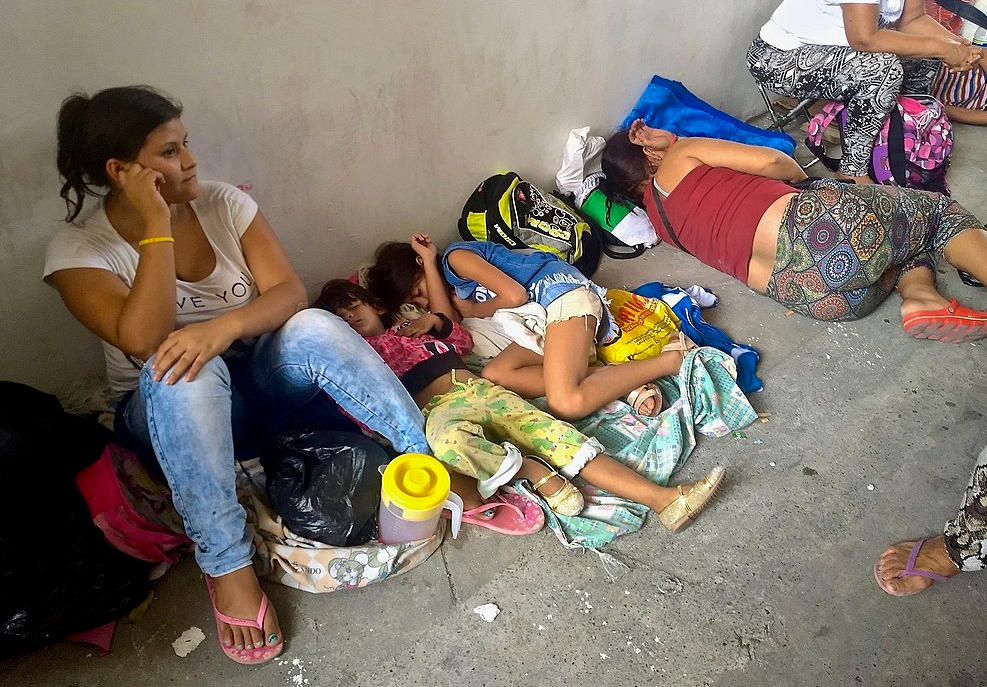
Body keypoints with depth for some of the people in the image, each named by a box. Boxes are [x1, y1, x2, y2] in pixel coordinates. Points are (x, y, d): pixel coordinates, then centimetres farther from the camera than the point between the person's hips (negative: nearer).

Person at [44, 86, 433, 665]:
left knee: (315, 329, -29)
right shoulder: (78, 250, -13)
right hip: (170, 414, -2)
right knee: (180, 372, -37)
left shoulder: (224, 204, -5)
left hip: (257, 380, 2)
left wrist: (225, 327, -33)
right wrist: (157, 223, -29)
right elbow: (144, 342, -29)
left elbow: (290, 292, -14)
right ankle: (226, 567, -31)